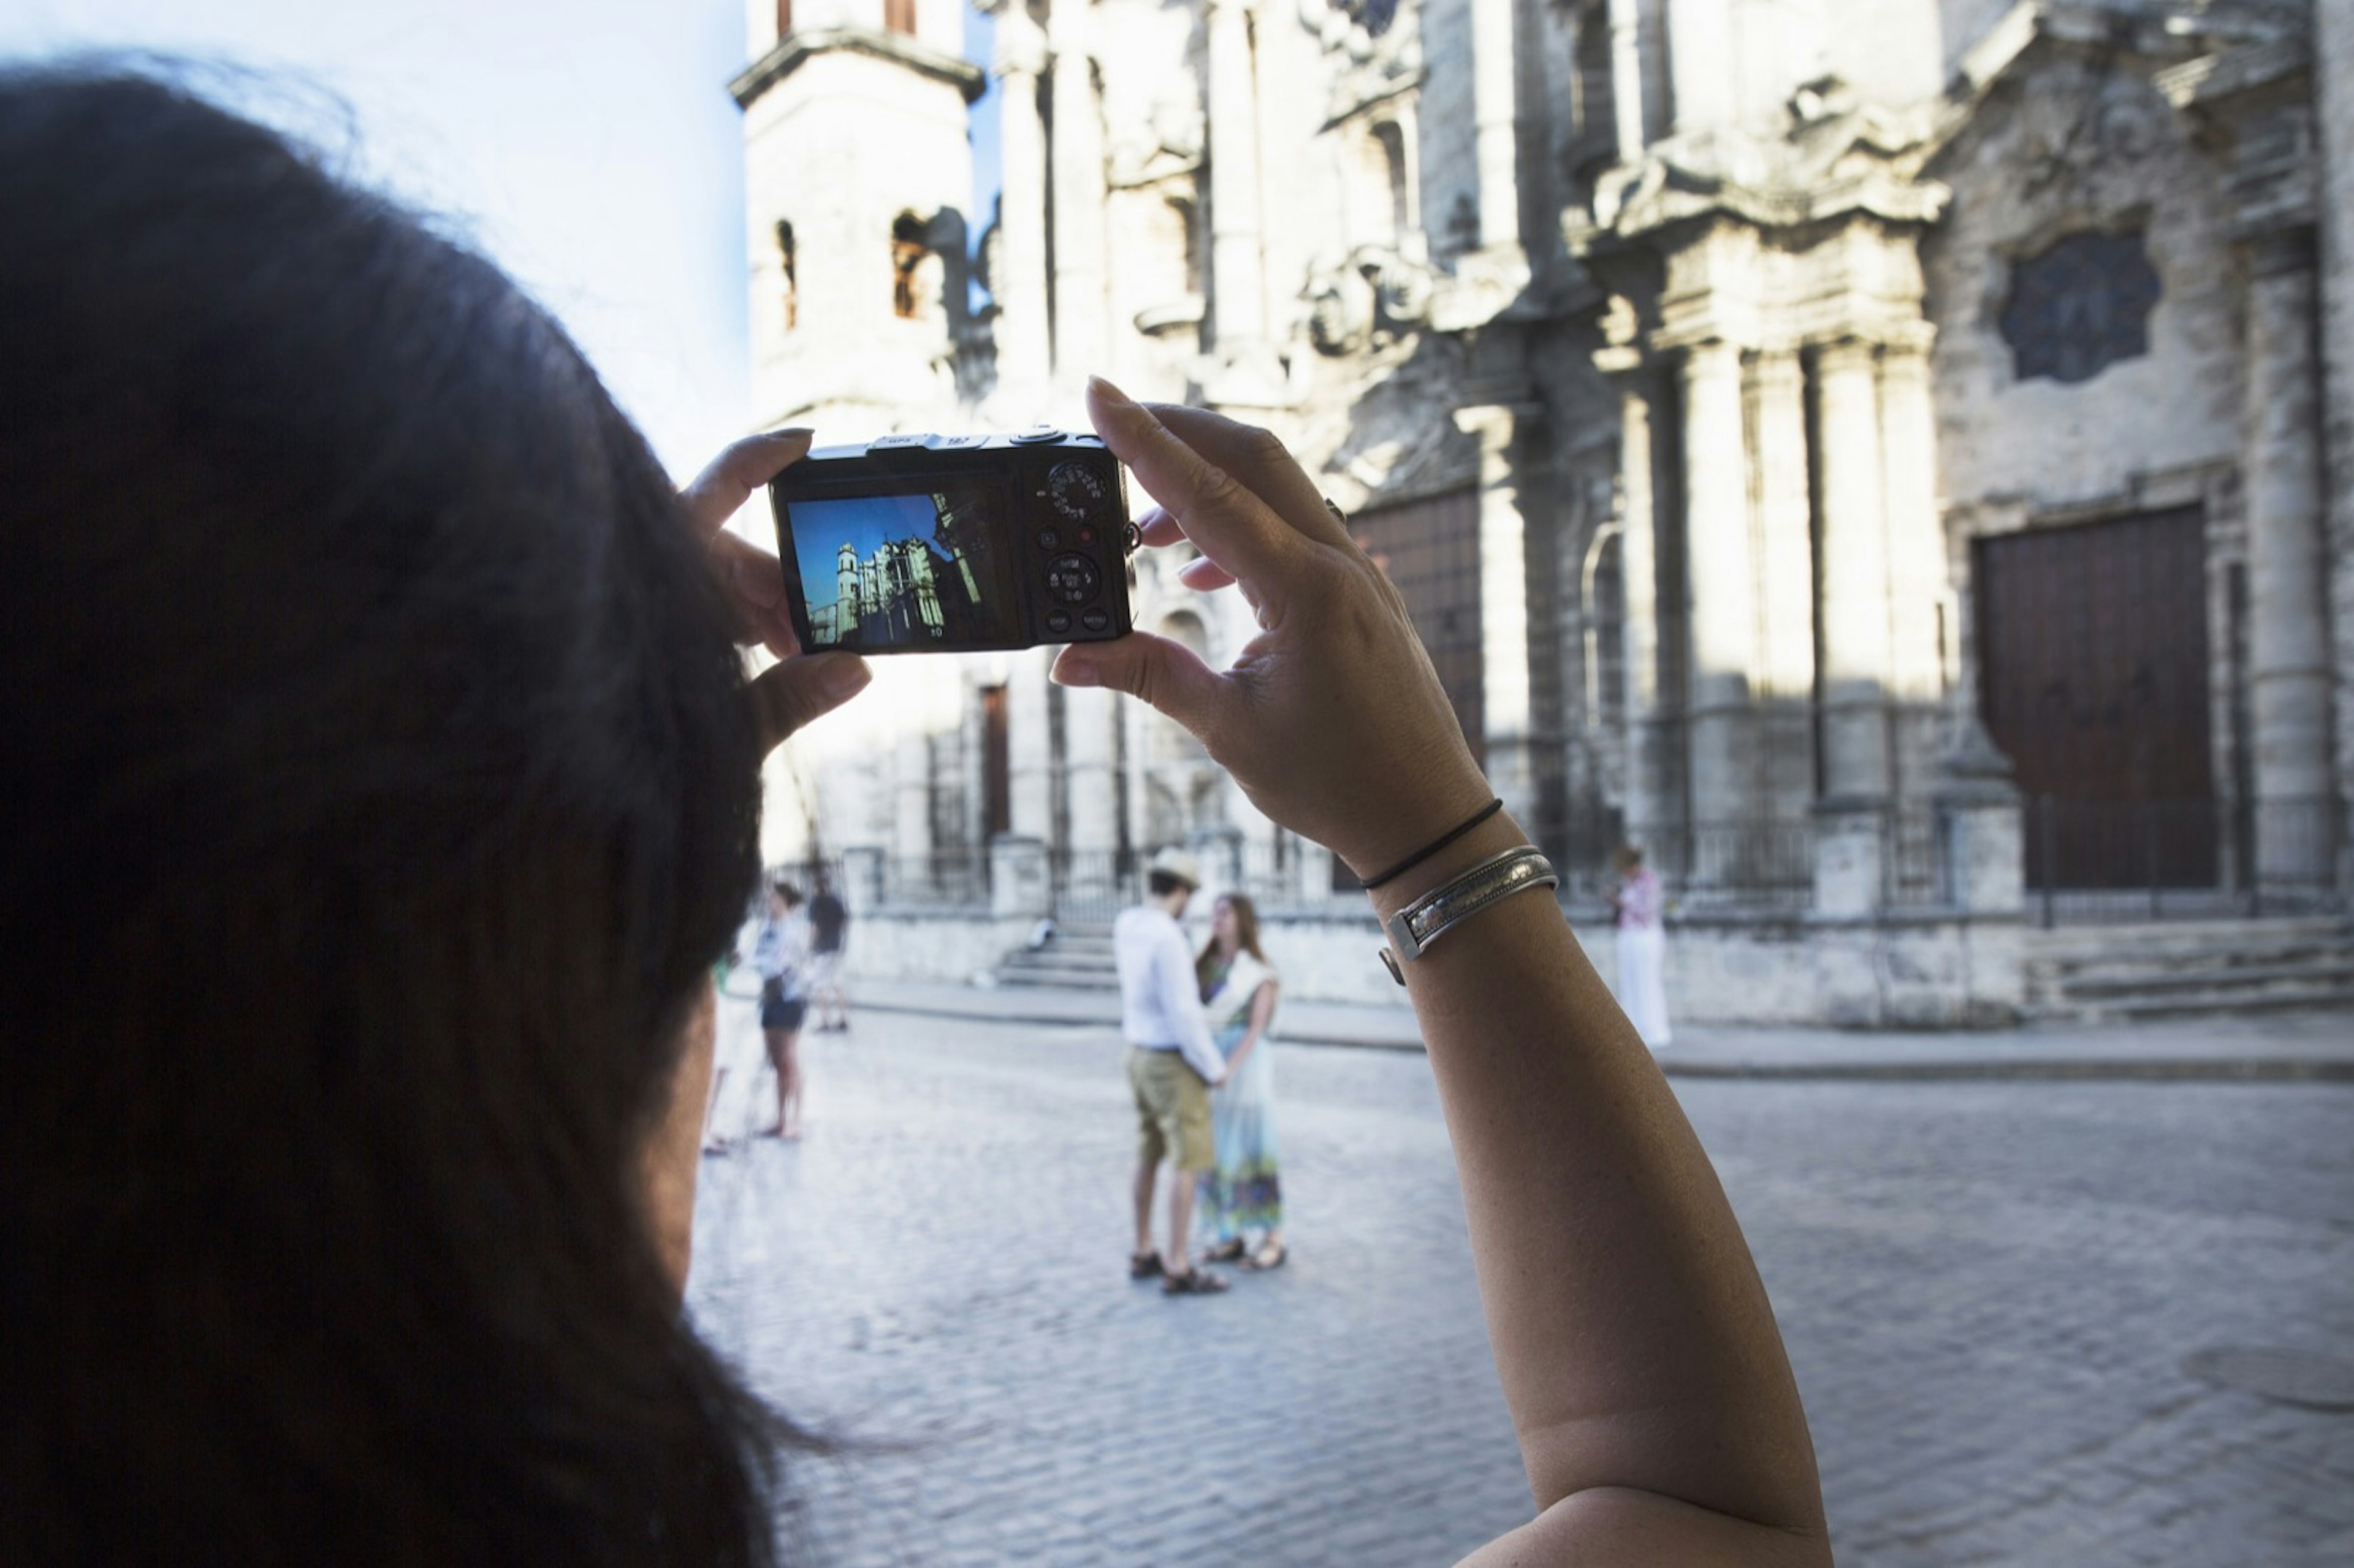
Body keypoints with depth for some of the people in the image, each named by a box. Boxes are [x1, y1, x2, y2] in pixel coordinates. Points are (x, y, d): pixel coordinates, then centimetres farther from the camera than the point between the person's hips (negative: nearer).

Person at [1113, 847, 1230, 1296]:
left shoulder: (1125, 924, 2)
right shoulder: (1168, 938, -27)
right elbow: (1183, 1015, -26)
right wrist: (1215, 1068, -13)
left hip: (1142, 1056, 9)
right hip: (1175, 1064, -9)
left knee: (1150, 1157, 17)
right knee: (1188, 1163, -2)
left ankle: (1144, 1254, 25)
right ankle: (1179, 1269, 2)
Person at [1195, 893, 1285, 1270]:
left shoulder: (1260, 971, -6)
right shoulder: (1205, 965, 9)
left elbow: (1257, 1027, -13)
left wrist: (1230, 1067, -23)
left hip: (1246, 1063, -5)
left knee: (1251, 1150, -1)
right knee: (1216, 1151, 8)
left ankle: (1273, 1239, 8)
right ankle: (1231, 1237, 19)